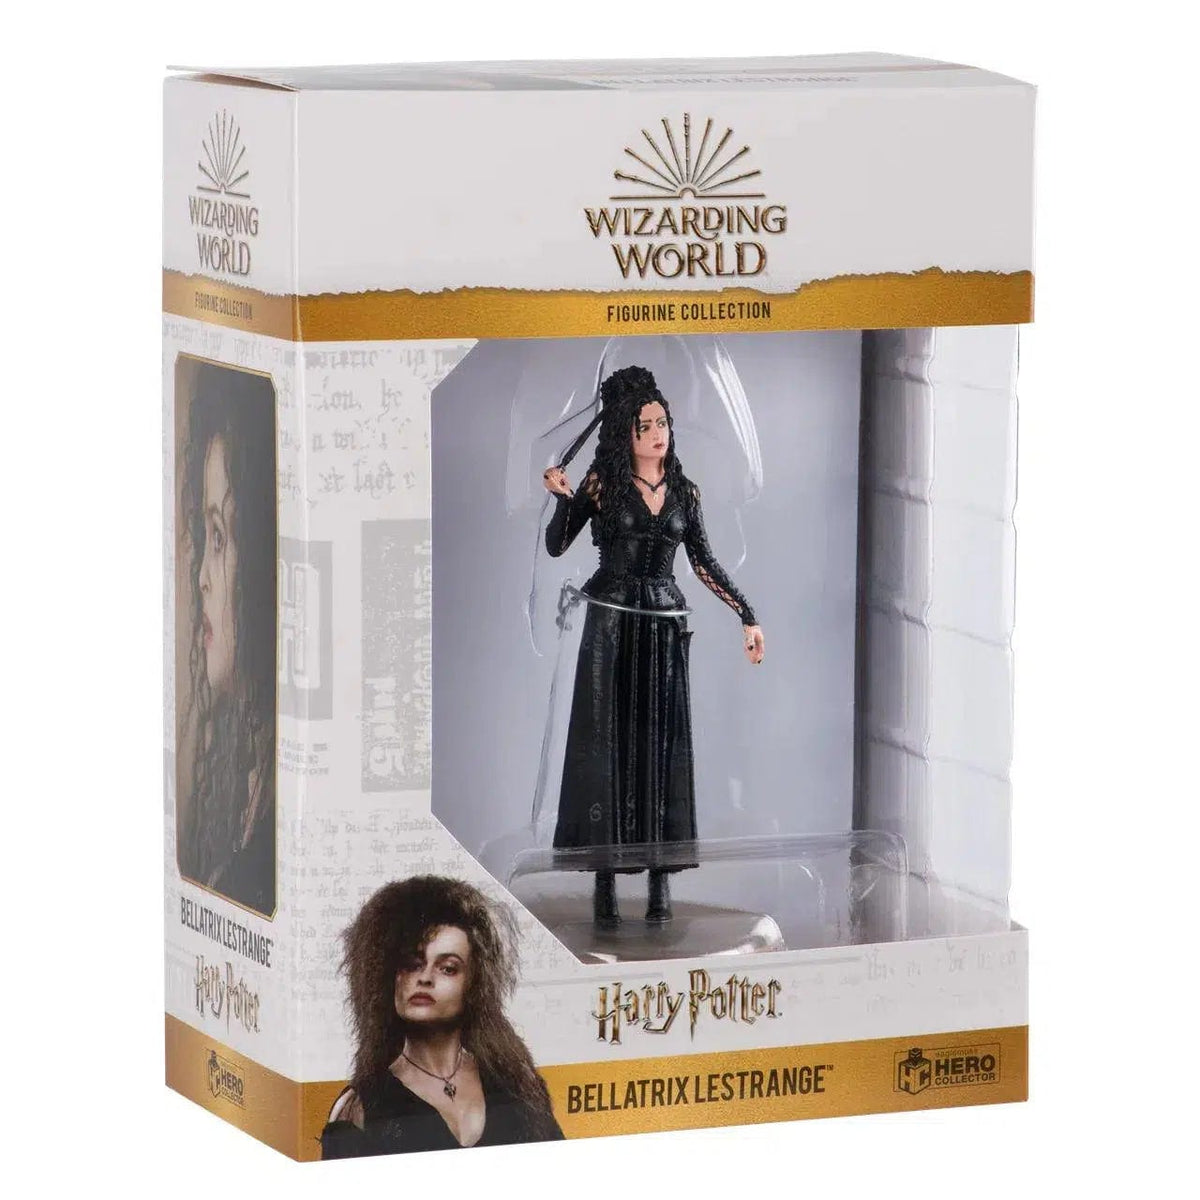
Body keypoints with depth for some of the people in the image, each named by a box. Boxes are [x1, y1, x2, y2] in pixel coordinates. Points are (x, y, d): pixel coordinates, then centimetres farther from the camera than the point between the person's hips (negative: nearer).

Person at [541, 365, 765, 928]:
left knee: (662, 747, -1)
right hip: (612, 622, -2)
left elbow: (703, 562, 13)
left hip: (665, 627, 2)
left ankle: (661, 874, -1)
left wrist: (747, 615, 9)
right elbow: (557, 546, -2)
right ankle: (605, 878, -1)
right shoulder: (603, 483, 0)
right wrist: (564, 499, -19)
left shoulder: (684, 491, 8)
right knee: (607, 743, -2)